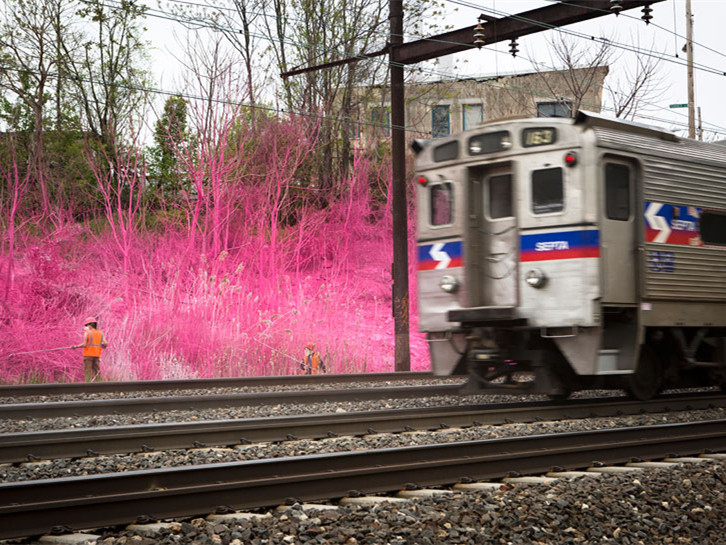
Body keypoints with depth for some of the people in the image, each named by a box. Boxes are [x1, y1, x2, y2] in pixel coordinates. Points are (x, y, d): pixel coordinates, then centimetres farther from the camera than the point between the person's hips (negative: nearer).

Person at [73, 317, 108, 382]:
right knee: (95, 372, 9)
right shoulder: (100, 333, 6)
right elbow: (105, 344, -3)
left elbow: (84, 344, -14)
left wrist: (76, 346, 0)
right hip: (97, 355, 4)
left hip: (88, 355, -4)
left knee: (87, 372, -1)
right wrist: (103, 346, 20)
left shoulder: (87, 333, -7)